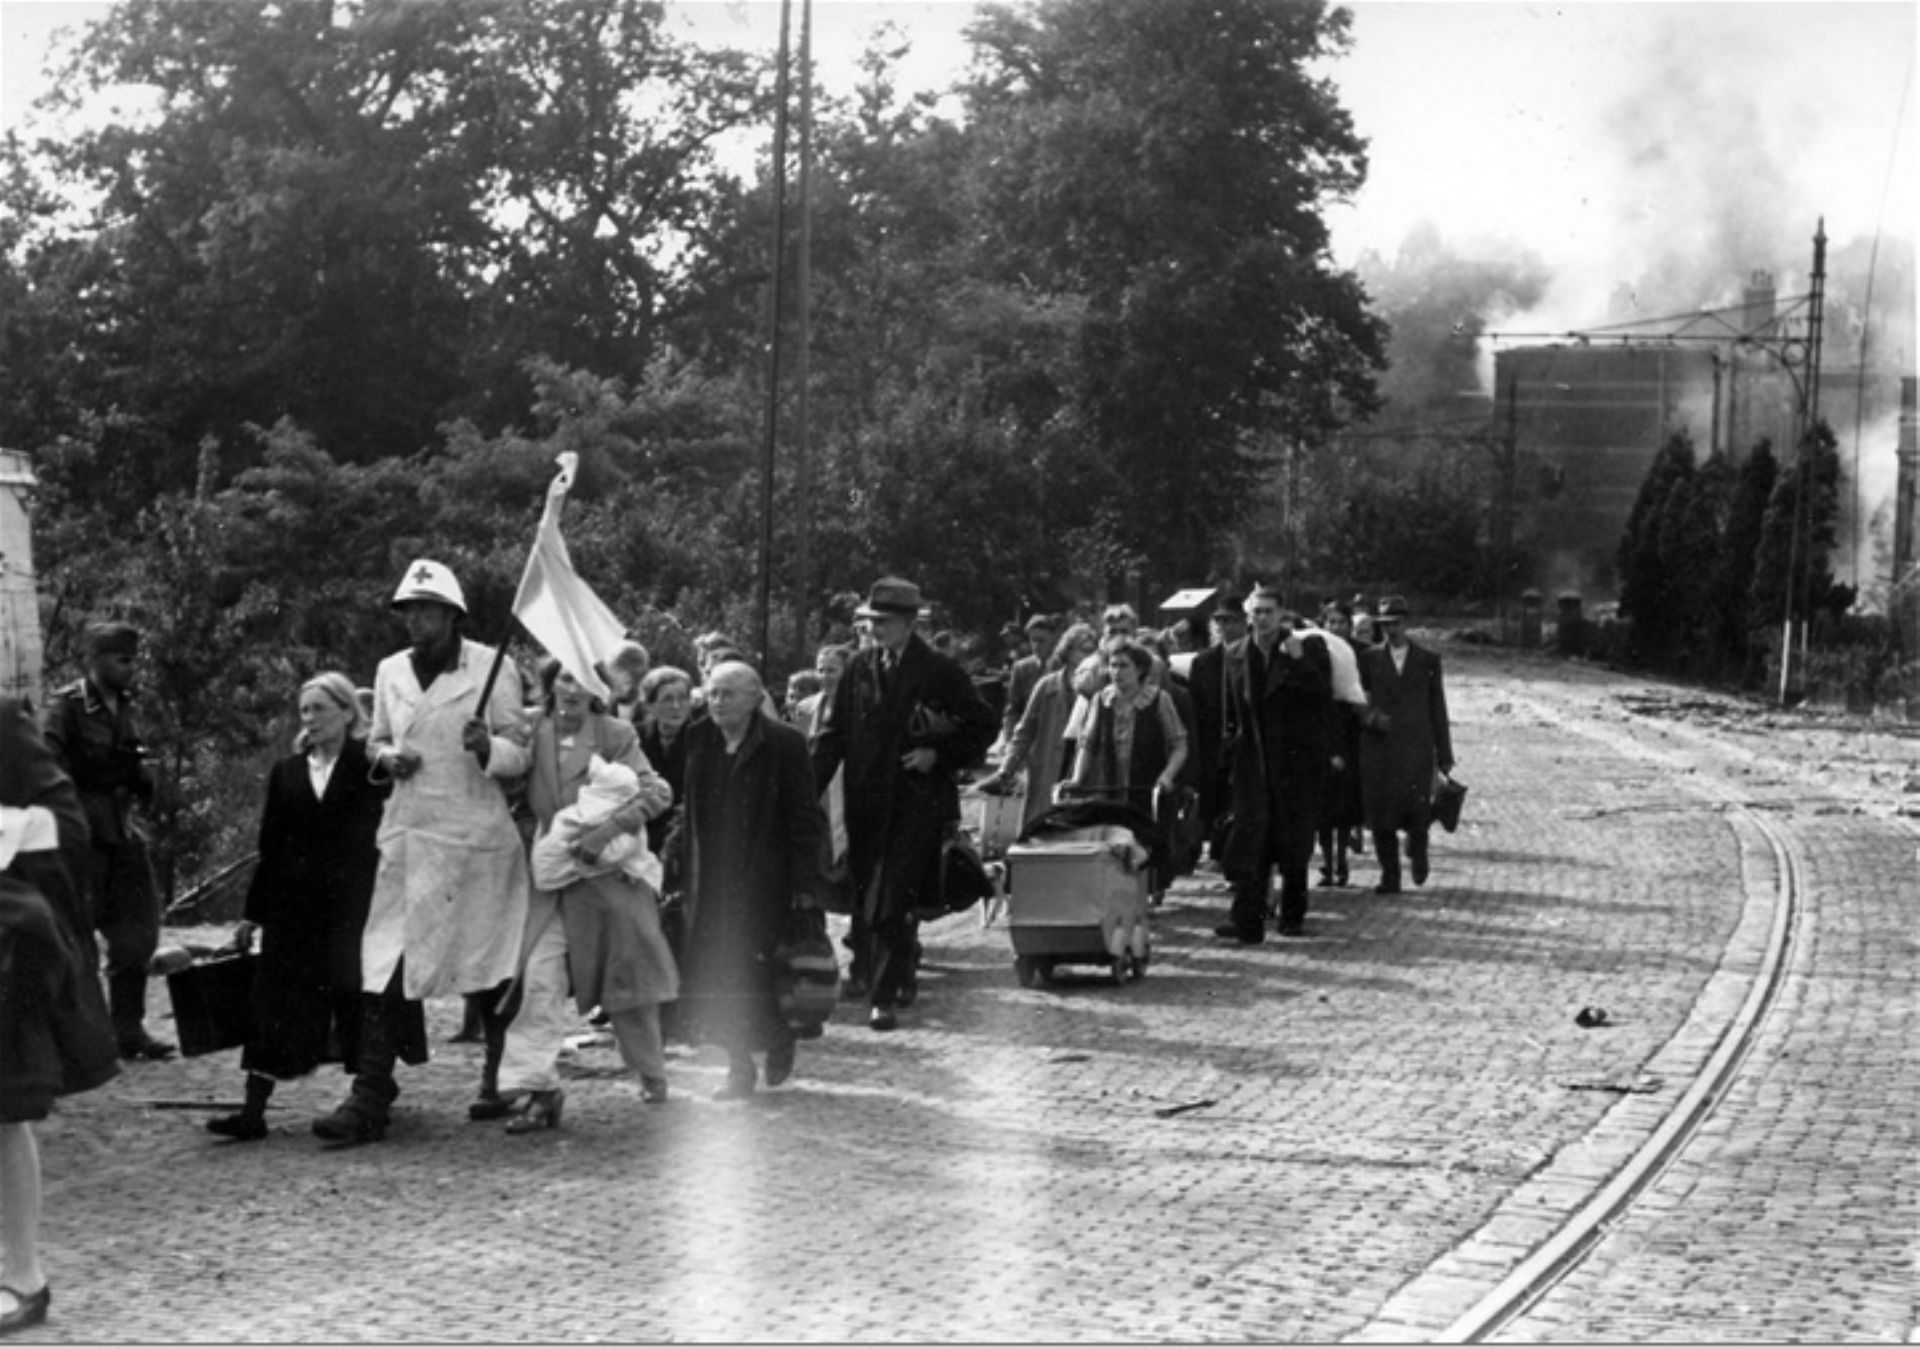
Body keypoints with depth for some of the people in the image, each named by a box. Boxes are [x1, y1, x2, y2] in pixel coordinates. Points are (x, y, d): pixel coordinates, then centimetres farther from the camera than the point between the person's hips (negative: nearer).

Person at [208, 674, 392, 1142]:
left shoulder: (367, 764, 1)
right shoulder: (285, 773, 10)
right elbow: (271, 847, 11)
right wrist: (253, 912, 10)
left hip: (354, 900, -3)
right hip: (295, 905, 3)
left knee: (356, 994, 3)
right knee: (277, 1002, 0)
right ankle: (254, 1108, -1)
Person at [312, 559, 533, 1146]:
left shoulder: (493, 668, -3)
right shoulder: (390, 671, 11)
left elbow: (519, 756, -1)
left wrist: (486, 746, -23)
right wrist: (387, 757, 0)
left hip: (475, 834, -3)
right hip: (406, 834, 4)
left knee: (490, 965, 8)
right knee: (382, 965, -6)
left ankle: (501, 1077, 29)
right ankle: (370, 1097, -7)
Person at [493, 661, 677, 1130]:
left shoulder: (615, 734, -6)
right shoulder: (535, 735, 3)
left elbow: (655, 793, -14)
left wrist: (608, 829, -24)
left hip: (609, 874, -2)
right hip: (553, 877, 2)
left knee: (626, 983, 8)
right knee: (538, 978, -11)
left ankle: (653, 1081, 26)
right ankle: (532, 1087, -12)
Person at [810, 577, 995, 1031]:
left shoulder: (938, 672, -3)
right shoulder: (860, 669, 8)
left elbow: (983, 725, 3)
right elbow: (833, 733, 9)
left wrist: (939, 756, -8)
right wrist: (808, 787, -2)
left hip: (917, 802, -4)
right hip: (865, 802, 4)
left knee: (893, 903, -10)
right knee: (866, 902, 9)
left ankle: (884, 996, -7)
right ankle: (901, 975, 30)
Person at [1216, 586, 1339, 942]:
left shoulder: (1309, 647, -2)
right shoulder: (1235, 655, 8)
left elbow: (1323, 695, -13)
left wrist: (1299, 661, -24)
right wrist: (1232, 739, 11)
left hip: (1298, 760, -2)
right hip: (1253, 762, 2)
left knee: (1295, 844, 6)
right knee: (1250, 841, -7)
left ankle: (1292, 917, 19)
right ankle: (1247, 922, -10)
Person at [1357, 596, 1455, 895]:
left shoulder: (1428, 660, 10)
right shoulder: (1369, 658, 10)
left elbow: (1438, 708, 11)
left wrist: (1444, 754, 8)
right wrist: (1371, 716, -13)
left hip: (1416, 748, -1)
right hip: (1378, 748, 1)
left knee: (1417, 810, -13)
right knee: (1381, 815, -2)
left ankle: (1417, 848, 20)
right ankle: (1390, 877, 8)